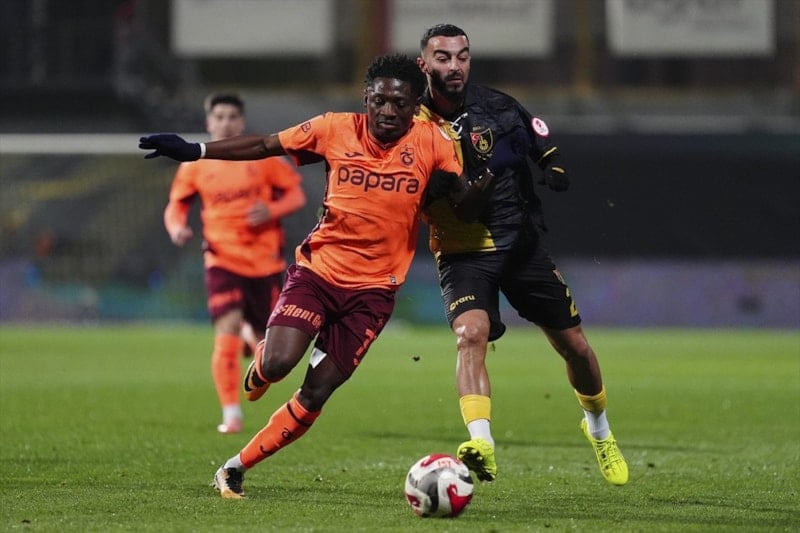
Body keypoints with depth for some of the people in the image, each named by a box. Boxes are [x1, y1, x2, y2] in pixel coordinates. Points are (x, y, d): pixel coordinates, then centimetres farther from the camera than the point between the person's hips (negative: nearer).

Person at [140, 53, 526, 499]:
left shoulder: (432, 143, -5)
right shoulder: (337, 130, -5)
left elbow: (464, 207, -4)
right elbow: (265, 146, 2)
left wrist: (491, 171, -24)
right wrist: (194, 151, -3)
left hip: (373, 289, 0)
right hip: (318, 268, 0)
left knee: (314, 396, -3)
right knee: (278, 364, -21)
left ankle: (236, 468, 11)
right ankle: (259, 368, 18)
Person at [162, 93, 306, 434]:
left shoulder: (262, 157, 0)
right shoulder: (195, 166, 2)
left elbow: (296, 194, 4)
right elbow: (176, 205, 13)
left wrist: (272, 210, -16)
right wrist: (177, 227, -10)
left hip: (265, 260, 1)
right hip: (223, 260, -1)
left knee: (265, 341, 7)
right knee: (227, 333, -19)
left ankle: (251, 335, 47)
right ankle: (231, 414, -10)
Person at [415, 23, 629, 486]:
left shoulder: (495, 107, -5)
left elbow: (538, 136, 13)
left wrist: (554, 166, -7)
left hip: (521, 243, 3)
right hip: (463, 252, -3)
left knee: (573, 344, 9)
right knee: (471, 333, -30)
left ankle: (599, 427, 37)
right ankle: (482, 445, -39)